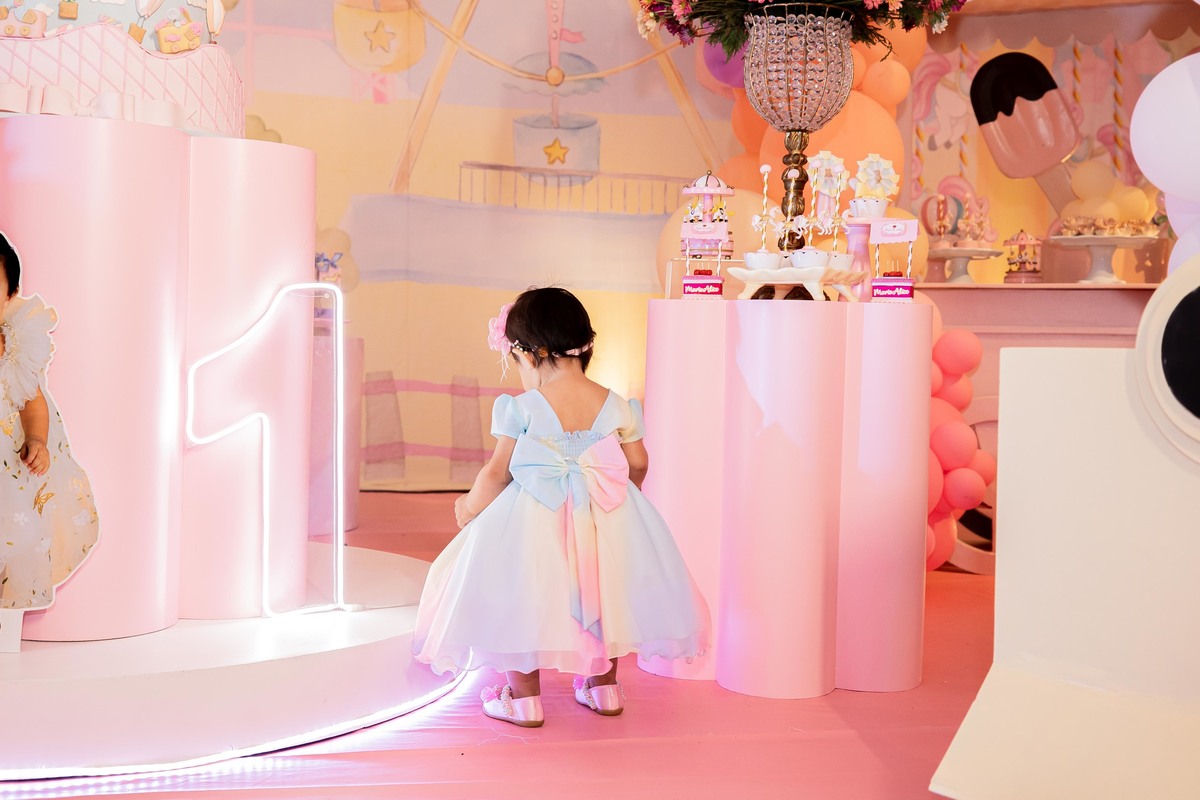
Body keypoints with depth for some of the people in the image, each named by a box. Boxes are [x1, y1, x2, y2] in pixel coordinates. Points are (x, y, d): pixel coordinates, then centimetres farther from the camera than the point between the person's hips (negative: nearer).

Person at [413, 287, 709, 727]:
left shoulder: (521, 409, -12)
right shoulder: (615, 406, -3)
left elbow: (498, 473, -7)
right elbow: (638, 464, 6)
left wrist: (471, 505, 12)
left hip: (535, 519, -4)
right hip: (607, 522, 4)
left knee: (522, 599, 12)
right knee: (603, 592, 23)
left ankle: (525, 698, 18)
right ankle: (604, 687, 32)